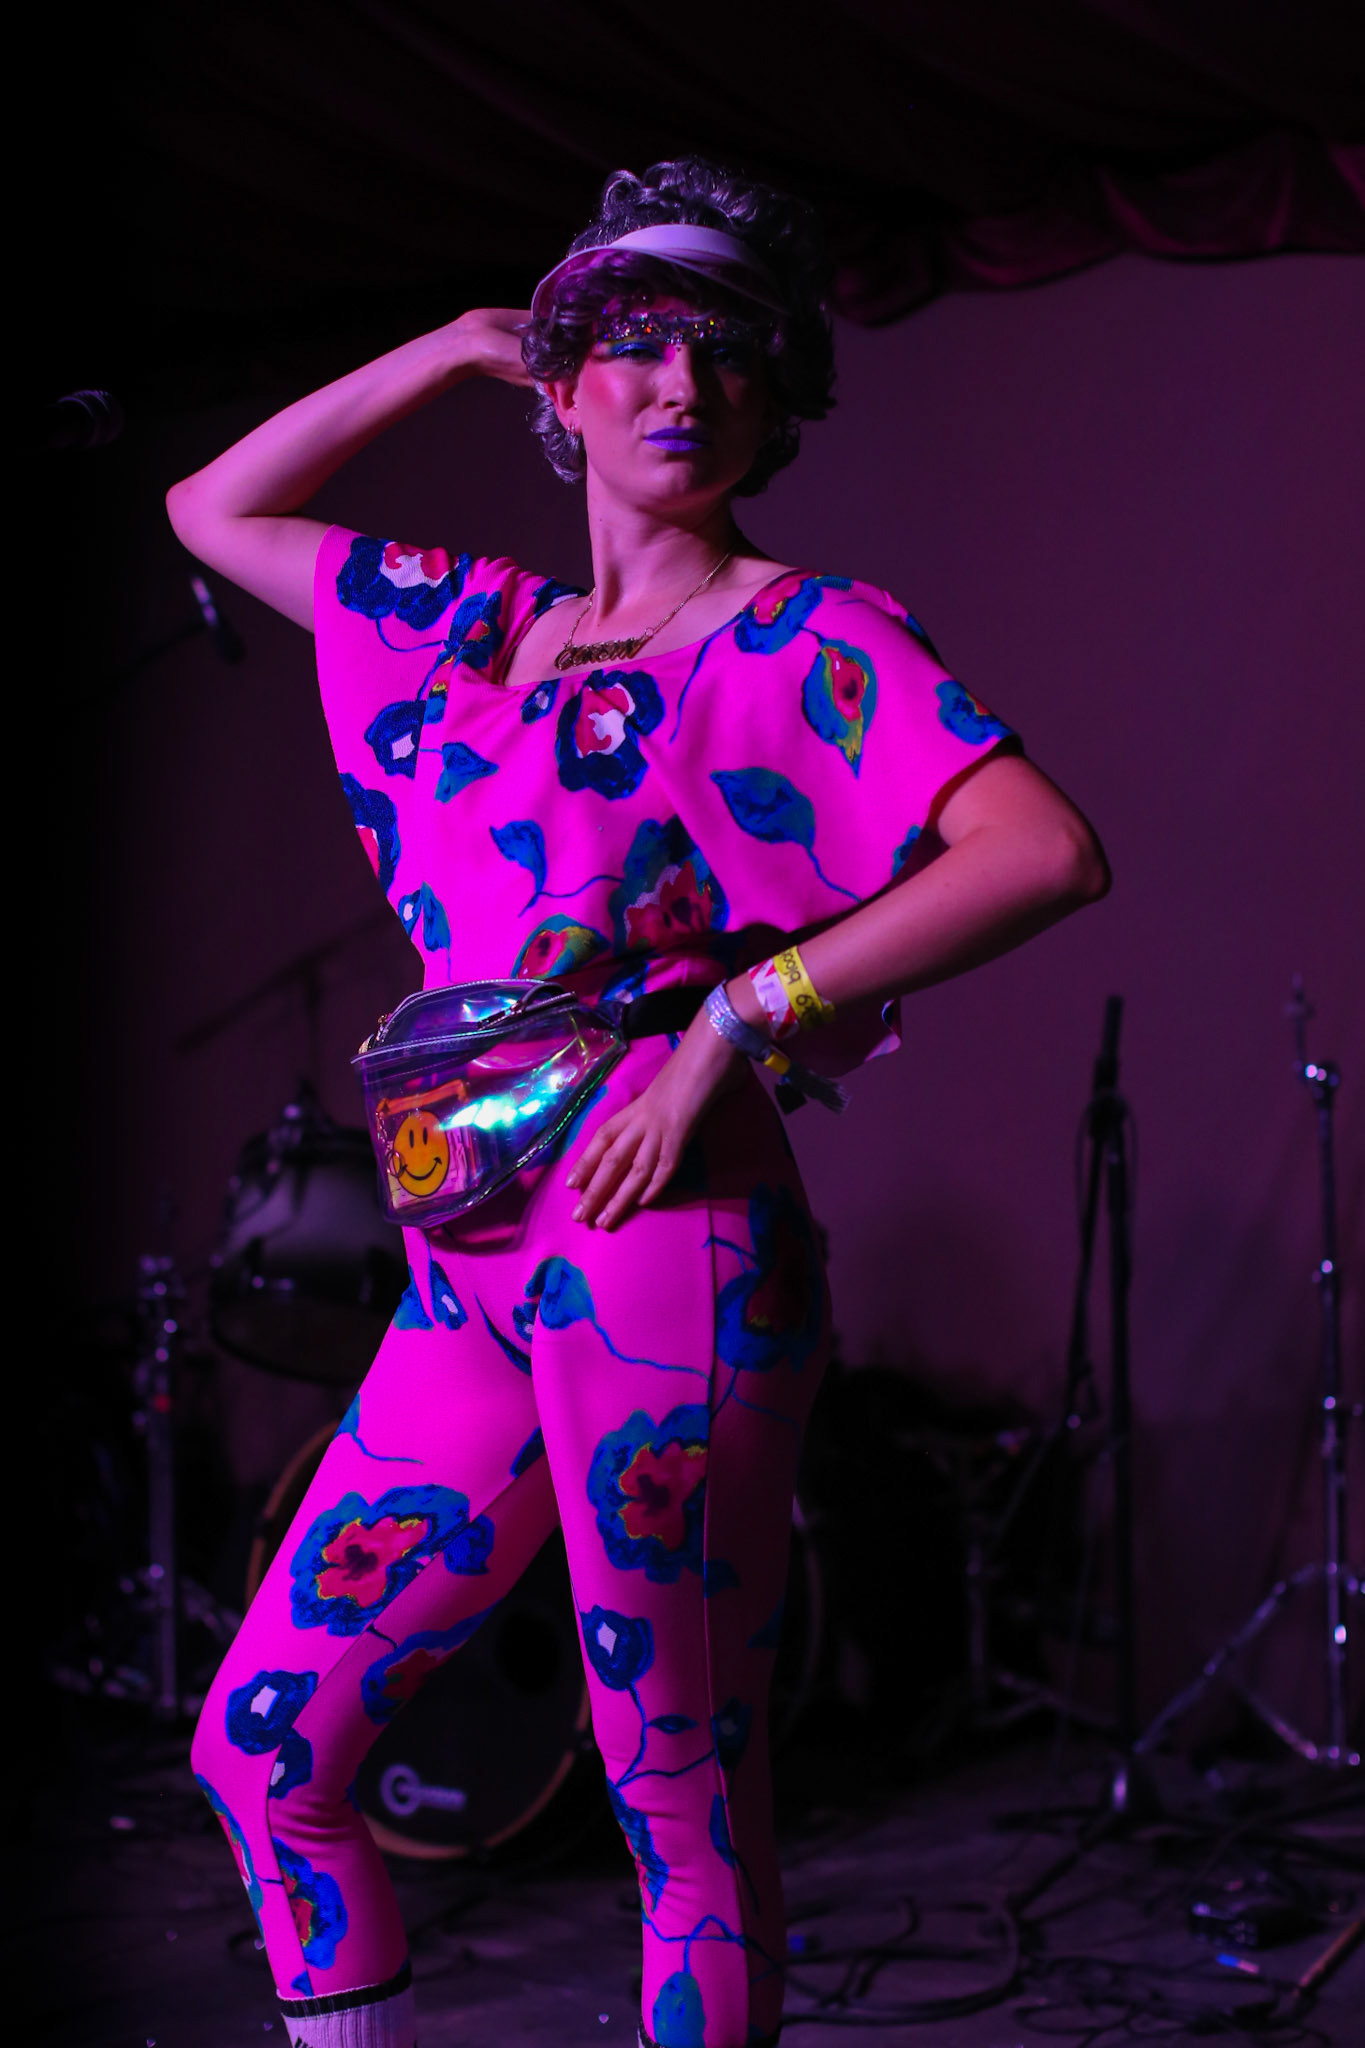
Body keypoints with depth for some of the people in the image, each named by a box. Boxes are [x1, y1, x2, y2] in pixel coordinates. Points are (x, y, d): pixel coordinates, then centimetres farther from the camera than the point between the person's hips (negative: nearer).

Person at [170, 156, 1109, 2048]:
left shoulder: (801, 637, 0)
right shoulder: (474, 623, 18)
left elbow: (1049, 854, -15)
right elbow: (215, 511, 30)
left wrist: (738, 1015, -16)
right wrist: (455, 347, 22)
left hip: (663, 1242, -6)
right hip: (471, 1272, 7)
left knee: (685, 1802, -1)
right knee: (263, 1742, 9)